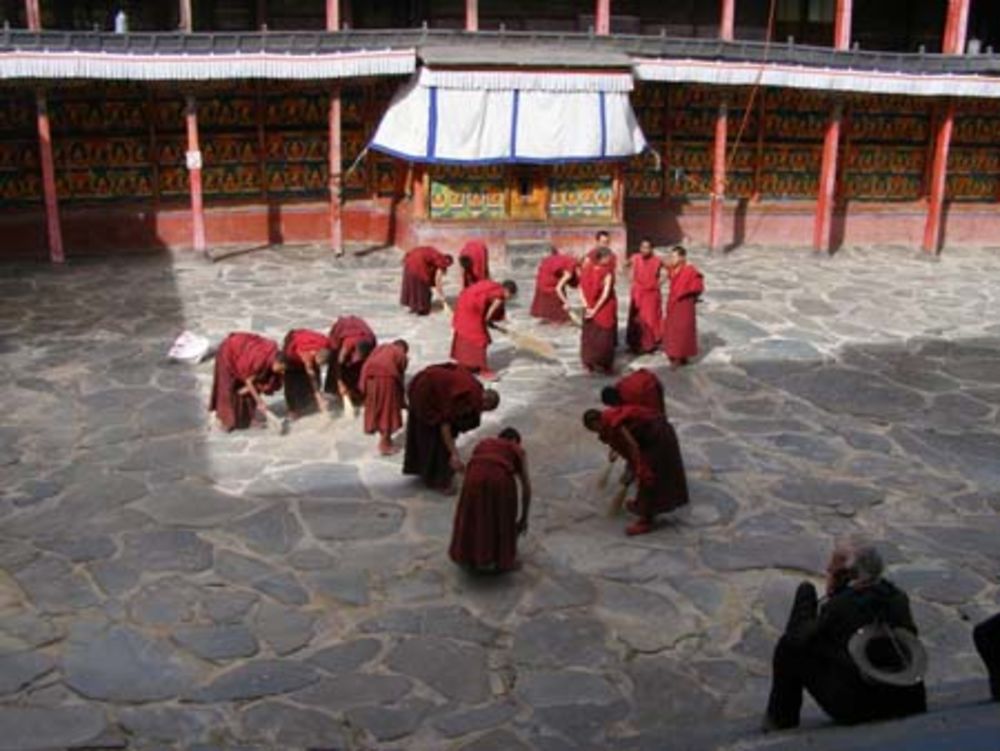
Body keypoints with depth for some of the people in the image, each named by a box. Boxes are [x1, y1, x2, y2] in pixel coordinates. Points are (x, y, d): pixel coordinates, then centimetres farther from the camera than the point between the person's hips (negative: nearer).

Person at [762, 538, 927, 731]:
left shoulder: (838, 607, -13)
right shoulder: (897, 598, 3)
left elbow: (796, 639, -3)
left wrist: (806, 595, 8)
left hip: (856, 709, -6)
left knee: (789, 648, 5)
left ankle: (782, 720, 20)